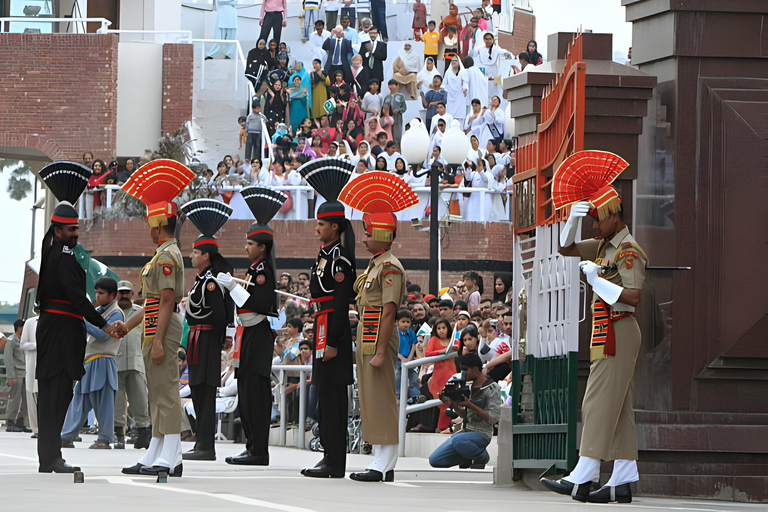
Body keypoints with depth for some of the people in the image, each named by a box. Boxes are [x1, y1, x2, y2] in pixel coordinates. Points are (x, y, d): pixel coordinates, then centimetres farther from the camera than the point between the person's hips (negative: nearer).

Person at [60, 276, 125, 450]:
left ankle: (104, 440, -2)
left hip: (102, 362, -8)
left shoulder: (116, 313, -6)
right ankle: (66, 437, 5)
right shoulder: (97, 311, 19)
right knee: (79, 401, 6)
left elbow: (102, 334, -17)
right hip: (88, 362, 8)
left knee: (103, 402, -5)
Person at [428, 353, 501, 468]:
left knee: (457, 440, -40)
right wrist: (453, 405, -3)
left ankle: (482, 457, -11)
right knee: (434, 460, -6)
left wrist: (470, 405, -20)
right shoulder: (469, 386, 14)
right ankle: (467, 459, 15)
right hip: (465, 431, 7)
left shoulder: (492, 389, -9)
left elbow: (493, 418, -15)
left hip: (481, 434, -7)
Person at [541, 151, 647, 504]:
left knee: (600, 403, -12)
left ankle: (582, 479, -14)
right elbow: (566, 248, 20)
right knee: (618, 409, 7)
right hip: (609, 335, 10)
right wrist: (574, 218, 2)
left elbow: (634, 296, -23)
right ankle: (622, 483, 7)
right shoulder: (605, 246, 15)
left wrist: (596, 279, -17)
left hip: (617, 334, -10)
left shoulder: (629, 252, -14)